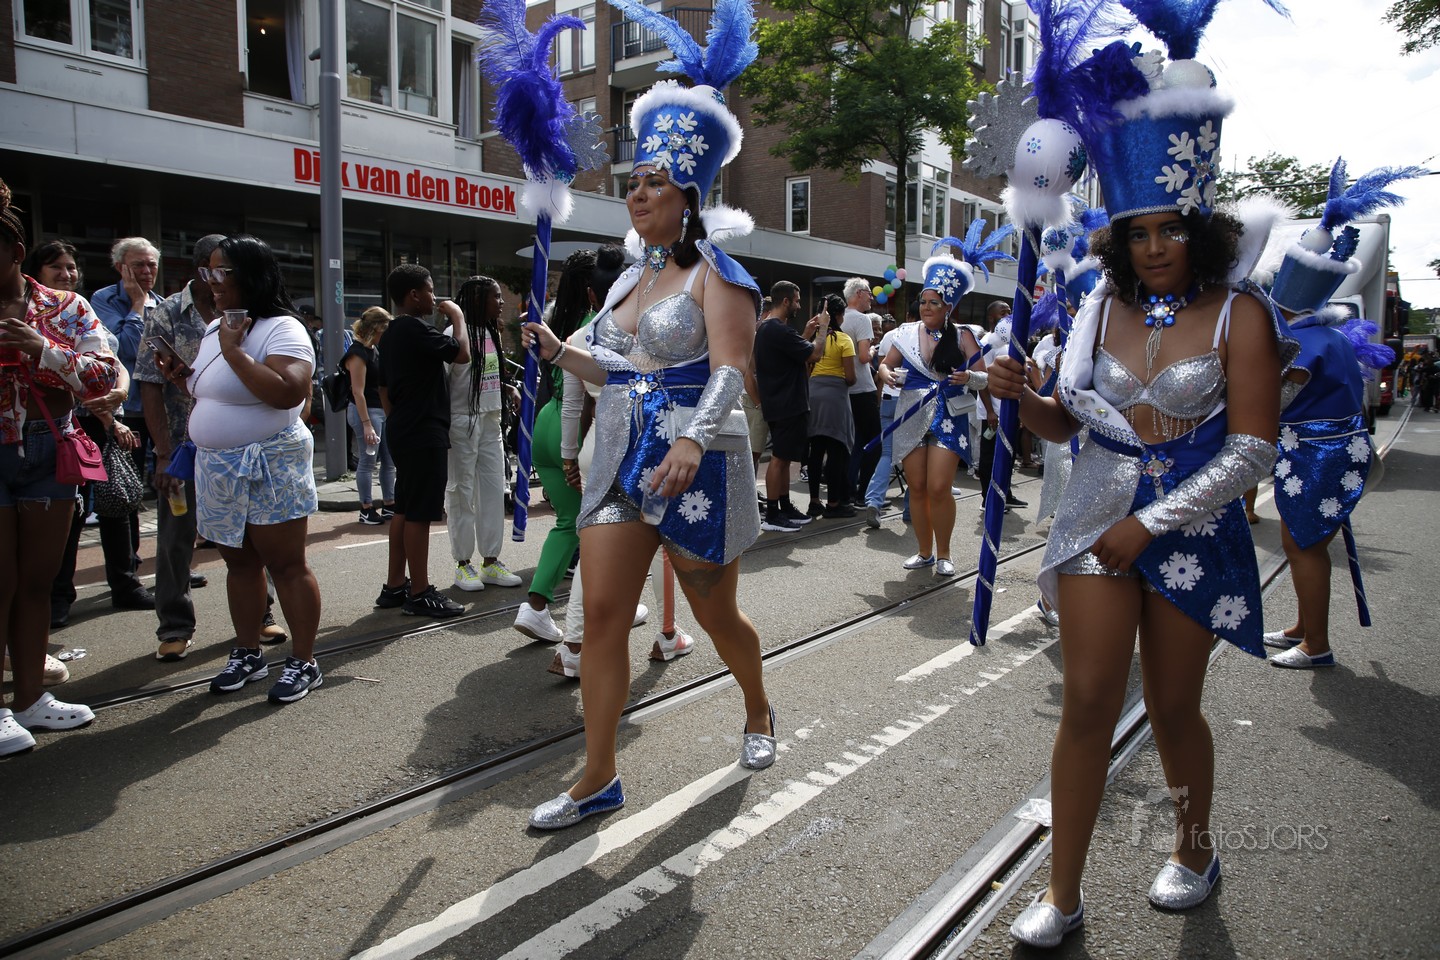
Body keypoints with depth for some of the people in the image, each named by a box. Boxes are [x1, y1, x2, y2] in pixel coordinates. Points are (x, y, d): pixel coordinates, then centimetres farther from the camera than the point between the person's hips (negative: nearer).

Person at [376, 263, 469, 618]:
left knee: (404, 510, 14)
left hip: (402, 433, 10)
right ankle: (420, 594, 0)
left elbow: (384, 389, 20)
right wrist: (458, 317, -1)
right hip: (424, 435, -10)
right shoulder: (416, 329, -14)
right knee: (419, 514, -6)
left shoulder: (391, 334, 16)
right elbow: (462, 354, -15)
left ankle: (394, 586, 21)